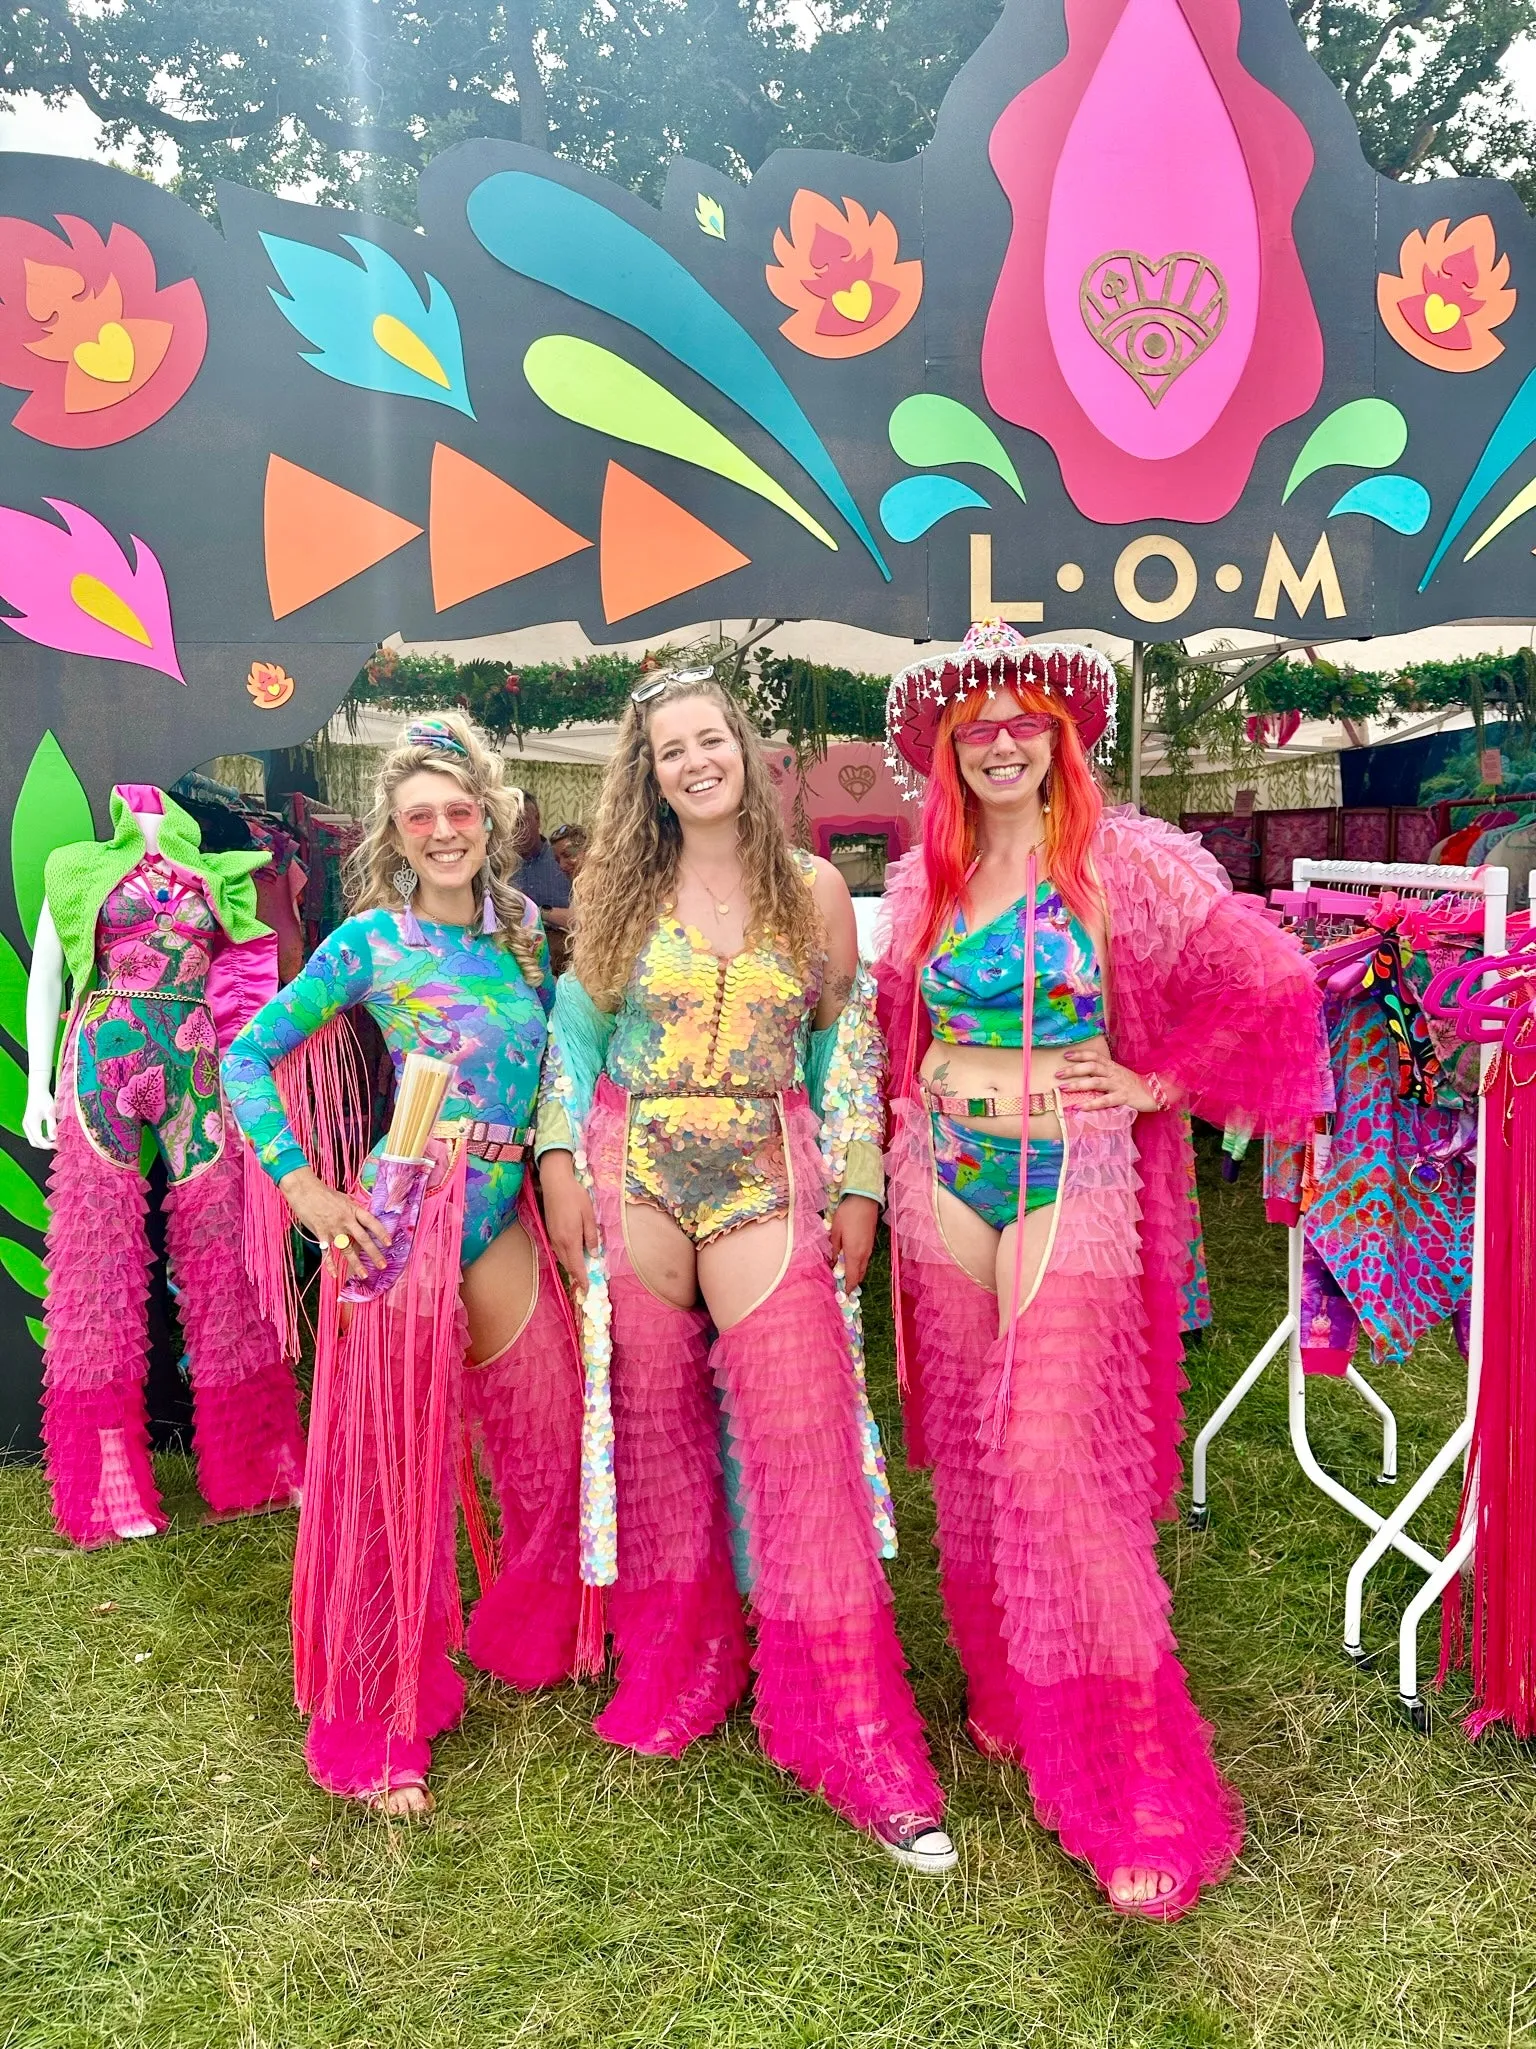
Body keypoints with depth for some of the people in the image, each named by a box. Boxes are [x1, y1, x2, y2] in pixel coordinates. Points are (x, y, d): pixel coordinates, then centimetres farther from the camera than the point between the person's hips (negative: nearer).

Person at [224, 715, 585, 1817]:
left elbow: (556, 1052, 21)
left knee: (557, 1446, 12)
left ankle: (524, 1637, 39)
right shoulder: (371, 941, -4)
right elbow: (250, 1056, -2)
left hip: (506, 1216, 5)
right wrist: (304, 1188, -7)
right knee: (394, 1466, 3)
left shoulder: (523, 928, 10)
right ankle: (378, 1729, 21)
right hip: (406, 1215, -5)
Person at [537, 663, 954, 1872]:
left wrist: (859, 1187, 2)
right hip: (634, 1178, 1)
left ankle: (855, 1736, 8)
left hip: (767, 1183, -1)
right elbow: (576, 1032, 9)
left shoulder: (813, 891, 4)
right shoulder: (620, 890, 7)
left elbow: (848, 1047, 6)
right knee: (654, 1425, 9)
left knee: (805, 1441, -4)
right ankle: (675, 1671, 30)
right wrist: (560, 1163, 0)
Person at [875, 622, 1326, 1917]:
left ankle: (1139, 1786, 7)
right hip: (944, 1176, 5)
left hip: (1072, 1182, -5)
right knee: (968, 1450, 10)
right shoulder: (923, 879, 8)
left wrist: (1157, 1084, -7)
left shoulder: (1123, 861, -6)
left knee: (1054, 1460, -9)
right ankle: (1006, 1701, 31)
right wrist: (912, 1119, 10)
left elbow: (1267, 982, -7)